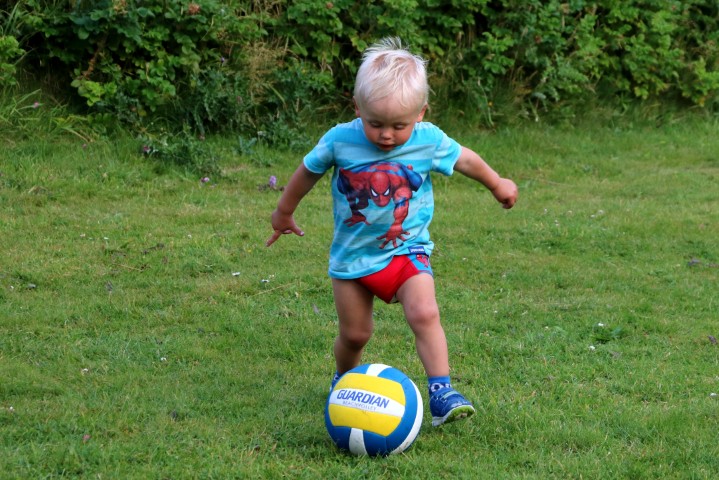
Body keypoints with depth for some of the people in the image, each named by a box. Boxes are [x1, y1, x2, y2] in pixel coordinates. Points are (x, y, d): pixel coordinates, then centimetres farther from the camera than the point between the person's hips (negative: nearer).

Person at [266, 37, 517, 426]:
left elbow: (465, 160, 7)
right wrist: (284, 212, 19)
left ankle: (441, 393, -19)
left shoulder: (430, 142, -14)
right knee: (355, 333, 9)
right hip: (352, 257, 1)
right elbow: (308, 171, 4)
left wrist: (497, 185, 25)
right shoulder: (340, 141, -16)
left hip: (406, 250, 0)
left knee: (424, 314, -21)